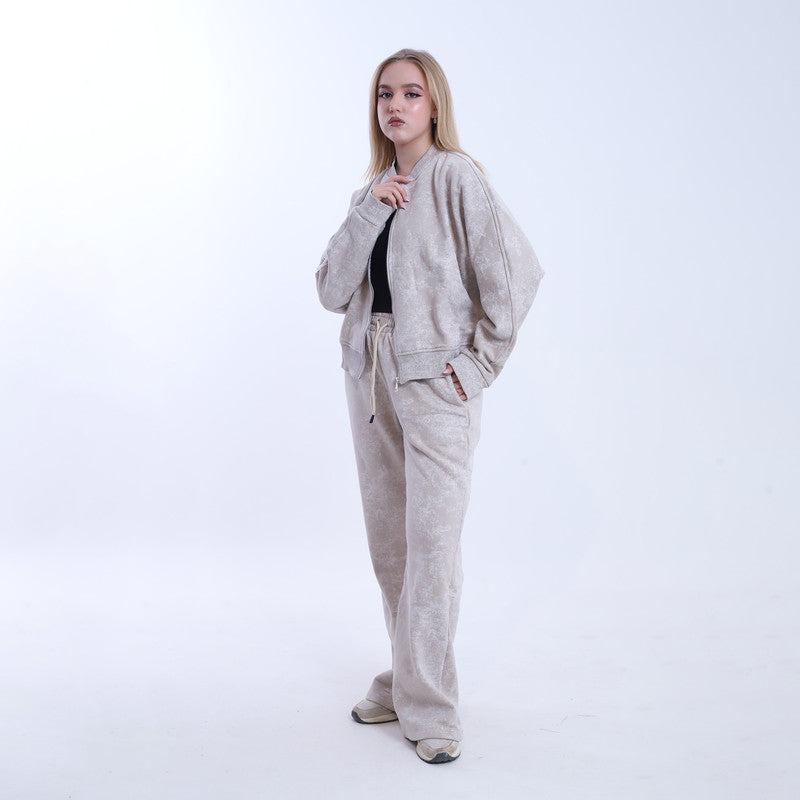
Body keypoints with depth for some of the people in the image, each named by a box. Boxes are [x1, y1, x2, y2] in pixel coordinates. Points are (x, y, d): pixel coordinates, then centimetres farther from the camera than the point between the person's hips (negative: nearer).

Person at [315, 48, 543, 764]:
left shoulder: (454, 176, -6)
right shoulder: (372, 191, 14)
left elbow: (514, 271, -13)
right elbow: (332, 289, 3)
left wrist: (480, 362, -11)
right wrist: (371, 211, -7)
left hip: (435, 379, -7)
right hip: (371, 374, 7)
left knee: (432, 541, -7)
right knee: (387, 537, 11)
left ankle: (430, 708, 2)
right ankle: (406, 679, 26)